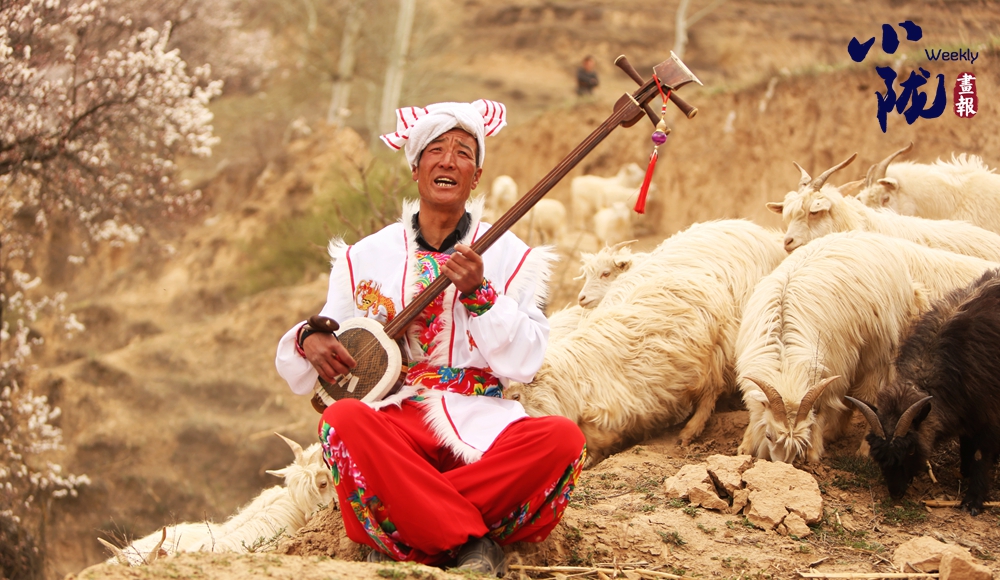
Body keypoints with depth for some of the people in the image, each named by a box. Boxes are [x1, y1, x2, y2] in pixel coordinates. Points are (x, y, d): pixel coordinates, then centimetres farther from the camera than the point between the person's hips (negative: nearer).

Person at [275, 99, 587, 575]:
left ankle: (404, 538, -23)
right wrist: (310, 341, -12)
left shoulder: (508, 255, 9)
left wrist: (478, 293, -13)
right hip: (396, 422, 0)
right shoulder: (367, 257, 11)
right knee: (344, 419, -35)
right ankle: (472, 542, -29)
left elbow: (524, 362, -1)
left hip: (480, 425, 1)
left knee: (562, 439, -31)